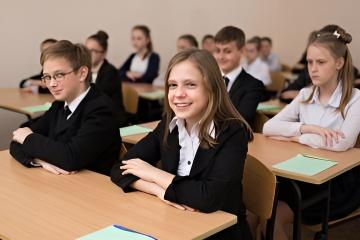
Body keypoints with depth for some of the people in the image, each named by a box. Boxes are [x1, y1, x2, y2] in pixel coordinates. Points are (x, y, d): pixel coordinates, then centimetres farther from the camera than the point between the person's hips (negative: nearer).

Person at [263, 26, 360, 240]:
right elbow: (268, 127, -6)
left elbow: (341, 143, -27)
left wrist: (293, 136, -15)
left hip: (339, 181, -4)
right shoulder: (305, 95, 5)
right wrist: (307, 128, -20)